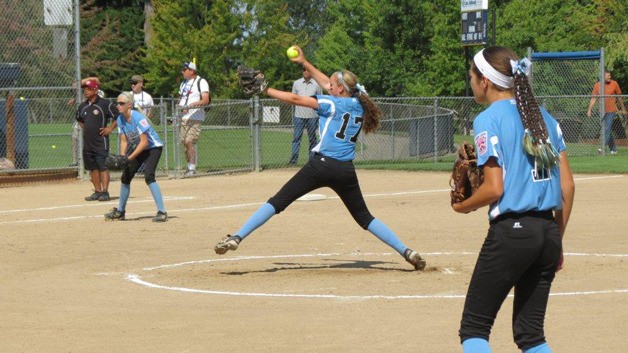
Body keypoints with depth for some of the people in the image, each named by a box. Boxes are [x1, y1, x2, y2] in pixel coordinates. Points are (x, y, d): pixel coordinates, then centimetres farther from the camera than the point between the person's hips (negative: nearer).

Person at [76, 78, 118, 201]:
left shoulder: (105, 104, -9)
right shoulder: (83, 106, 11)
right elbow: (79, 118, 30)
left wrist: (110, 128, -9)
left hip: (101, 141, -7)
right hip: (87, 142, 7)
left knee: (103, 167, -8)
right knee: (93, 168, 10)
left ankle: (105, 192, -8)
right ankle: (97, 191, 16)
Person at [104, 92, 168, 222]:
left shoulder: (138, 118, -27)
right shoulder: (120, 119, -4)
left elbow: (144, 142, -28)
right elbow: (124, 141, 1)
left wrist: (130, 158, -31)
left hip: (153, 147, -8)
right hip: (137, 148, 8)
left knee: (148, 176, -25)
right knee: (125, 177, 8)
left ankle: (162, 212, -25)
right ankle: (120, 211, 24)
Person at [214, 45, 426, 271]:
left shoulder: (333, 105, -2)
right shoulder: (359, 106, 15)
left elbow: (296, 99, -7)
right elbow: (327, 85, 26)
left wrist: (265, 90, 3)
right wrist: (305, 63, 30)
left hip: (322, 165, -5)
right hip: (346, 170, 5)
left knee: (277, 202, -3)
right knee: (364, 217, 16)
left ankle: (236, 238, -10)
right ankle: (406, 252, 8)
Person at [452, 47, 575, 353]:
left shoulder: (488, 120, -7)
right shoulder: (544, 117, 13)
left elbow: (495, 188, -15)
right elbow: (567, 185, 10)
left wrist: (463, 206, 5)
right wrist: (556, 241, 18)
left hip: (511, 231, -7)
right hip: (548, 232, 7)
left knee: (474, 328, 2)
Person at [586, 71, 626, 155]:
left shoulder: (614, 84, -1)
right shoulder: (597, 85, 2)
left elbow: (619, 97, 8)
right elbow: (593, 98, 4)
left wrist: (623, 108, 13)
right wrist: (589, 109, -4)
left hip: (612, 111, -3)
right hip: (603, 111, 3)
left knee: (607, 129, -13)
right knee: (607, 130, 8)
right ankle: (613, 149, 18)